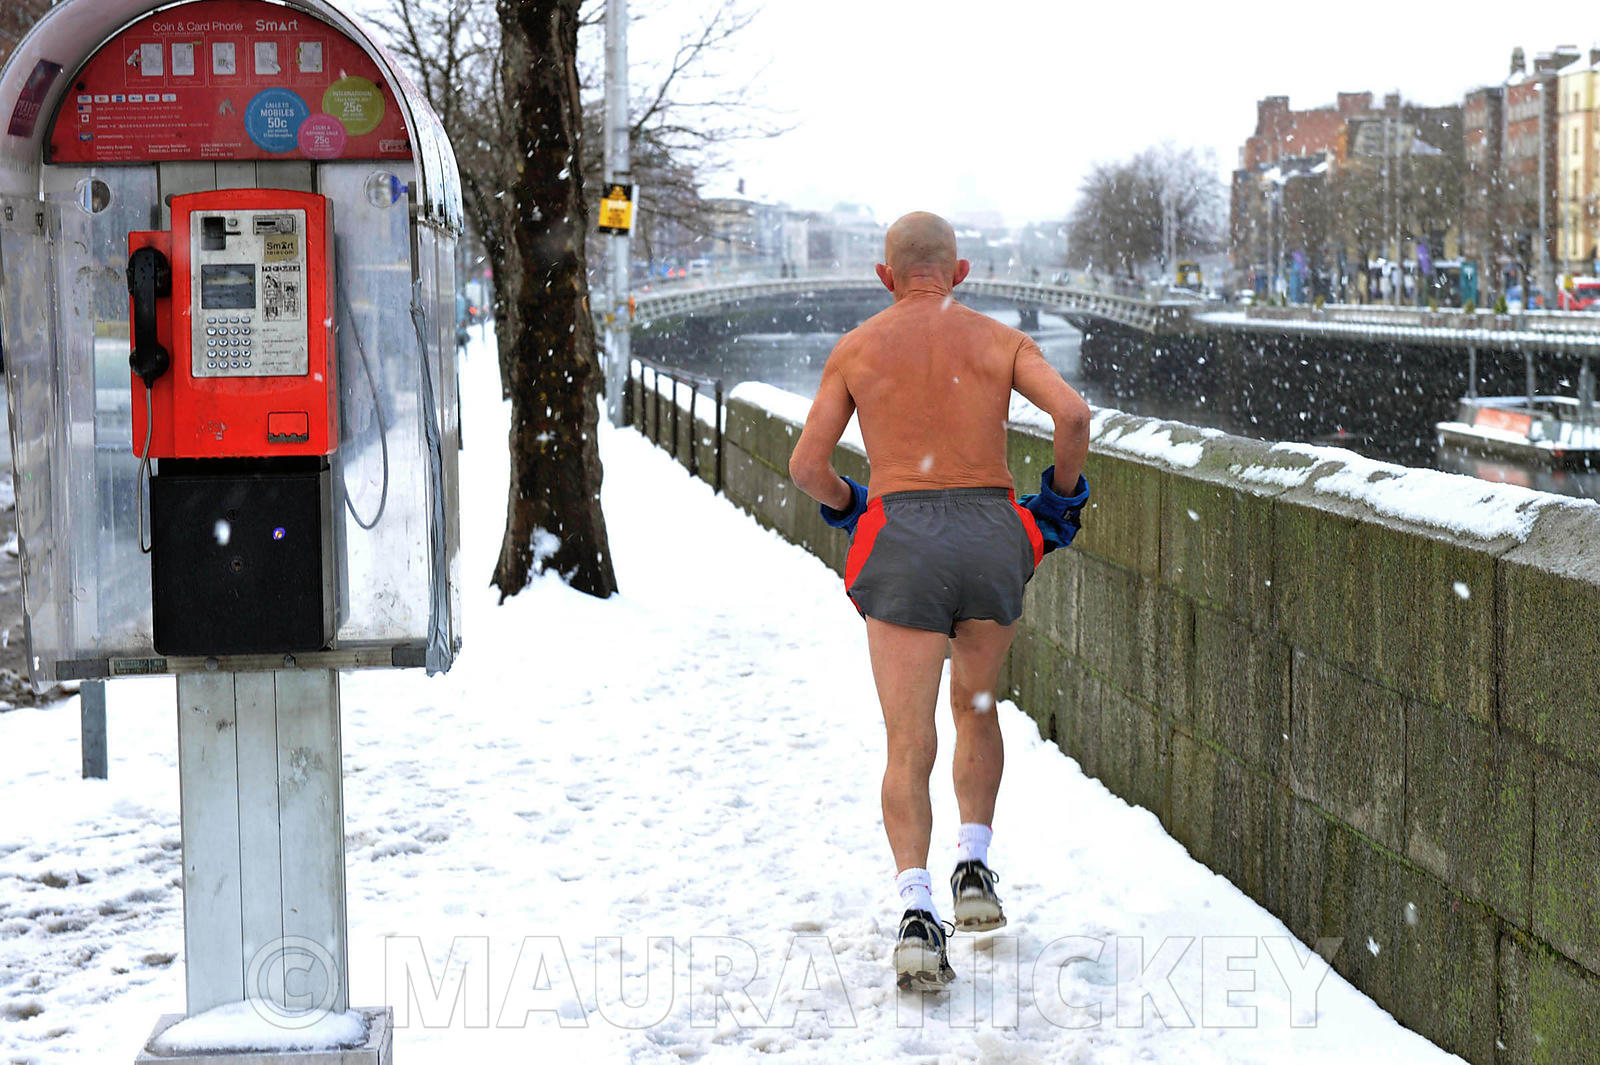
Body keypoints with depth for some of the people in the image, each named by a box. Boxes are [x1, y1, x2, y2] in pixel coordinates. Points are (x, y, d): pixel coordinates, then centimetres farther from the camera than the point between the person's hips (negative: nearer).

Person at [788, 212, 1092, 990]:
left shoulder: (856, 348, 9)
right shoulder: (1001, 341, 10)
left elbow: (807, 465, 6)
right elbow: (1072, 412, -7)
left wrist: (849, 506, 26)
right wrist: (1063, 494, 10)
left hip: (903, 539, -1)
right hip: (993, 534, 2)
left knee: (908, 746, -3)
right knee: (975, 708, 26)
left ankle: (918, 910, -21)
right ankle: (973, 869, 15)